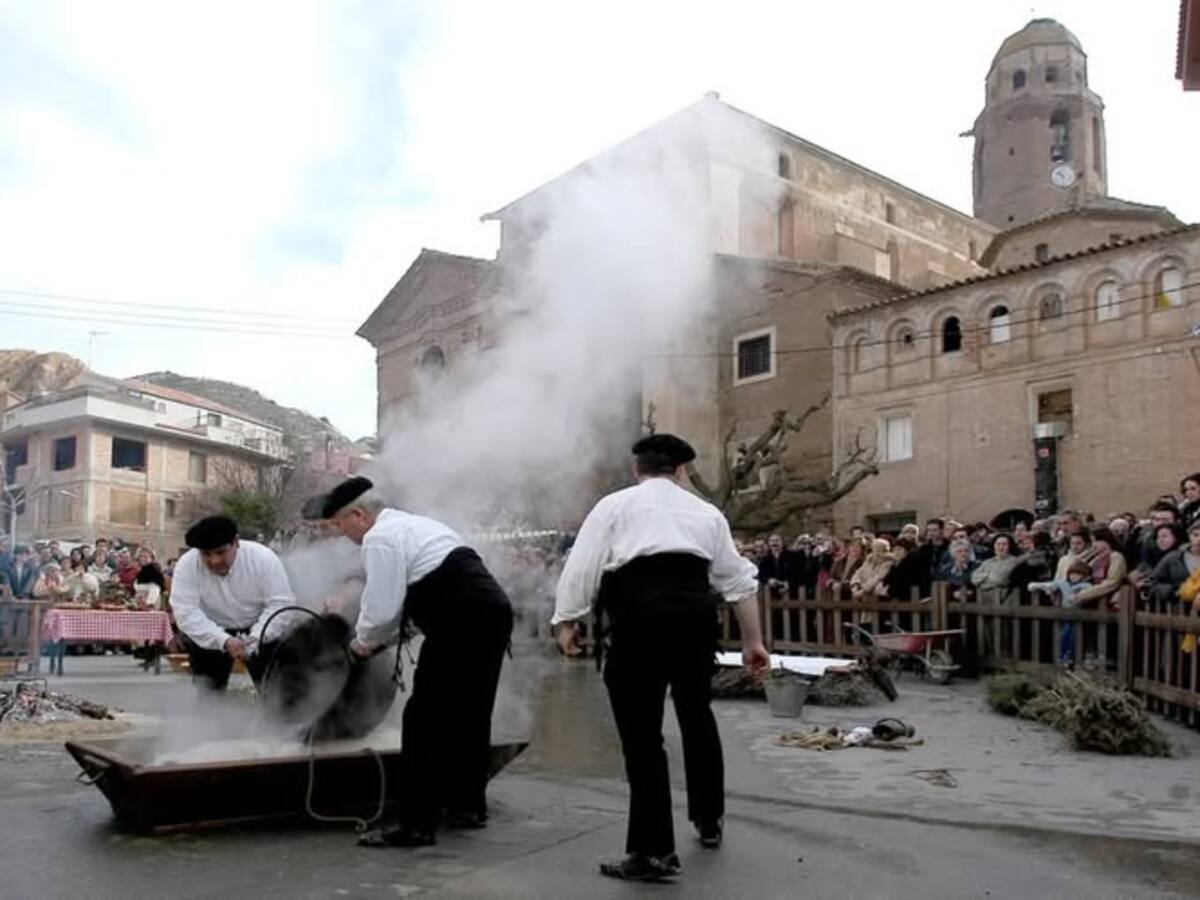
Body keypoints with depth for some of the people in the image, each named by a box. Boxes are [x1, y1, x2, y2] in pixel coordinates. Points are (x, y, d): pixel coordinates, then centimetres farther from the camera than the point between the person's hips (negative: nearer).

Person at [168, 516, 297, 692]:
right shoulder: (187, 565, -20)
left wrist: (255, 638, -37)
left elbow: (281, 605, -23)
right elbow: (186, 613, -26)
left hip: (259, 631, -1)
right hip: (209, 634, 1)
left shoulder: (263, 558, -22)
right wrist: (224, 641, -38)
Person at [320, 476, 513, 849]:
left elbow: (382, 609, -11)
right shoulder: (412, 524, 24)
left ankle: (417, 824, 2)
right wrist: (379, 637, 26)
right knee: (470, 714, 21)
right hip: (494, 612, 10)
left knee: (425, 720, -2)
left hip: (462, 624, -10)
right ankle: (468, 806, 34)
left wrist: (363, 640, 9)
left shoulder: (380, 538, -6)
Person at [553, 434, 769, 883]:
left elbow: (580, 567, 3)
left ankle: (653, 850, 7)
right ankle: (709, 821, 39)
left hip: (639, 617, -4)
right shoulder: (705, 511, 22)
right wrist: (752, 640, 27)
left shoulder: (614, 505, 13)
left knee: (642, 734, 3)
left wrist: (567, 622, 8)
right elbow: (739, 579, 22)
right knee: (697, 715, 25)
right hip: (696, 612, 4)